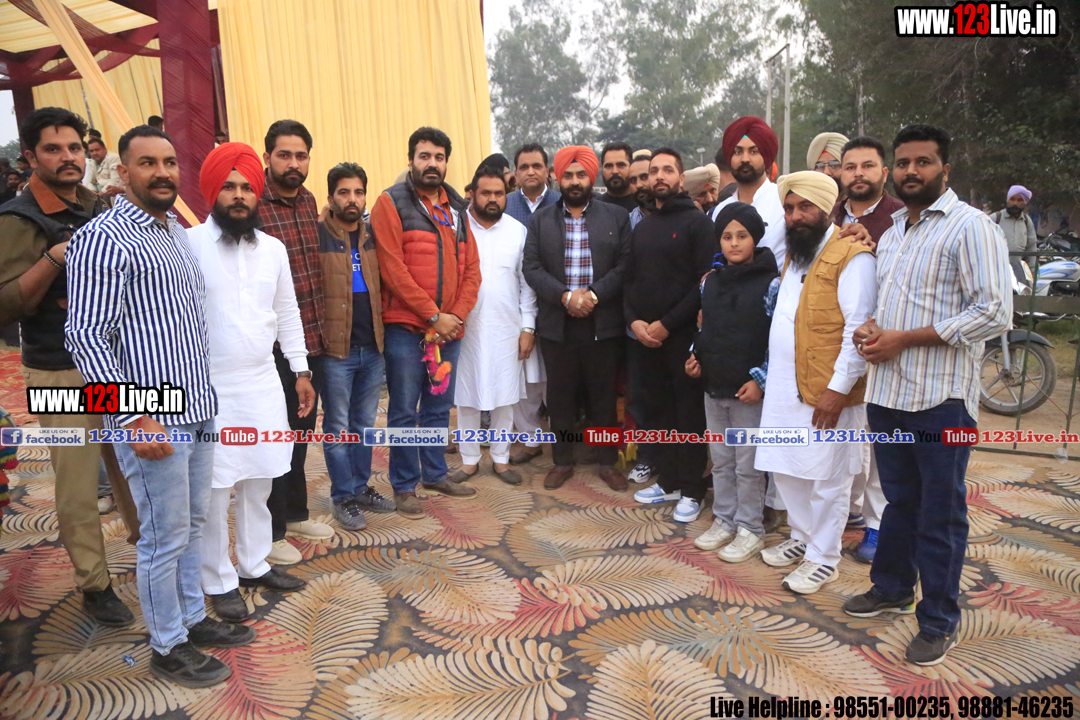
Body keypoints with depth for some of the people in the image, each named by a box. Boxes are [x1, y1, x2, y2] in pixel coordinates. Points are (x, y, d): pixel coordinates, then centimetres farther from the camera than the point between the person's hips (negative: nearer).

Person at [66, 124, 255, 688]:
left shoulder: (178, 232, 14)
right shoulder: (103, 239, -12)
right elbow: (85, 336, -16)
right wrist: (135, 418, -21)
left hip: (197, 409, 8)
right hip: (151, 420, -8)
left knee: (193, 524, 18)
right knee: (165, 535, 4)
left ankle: (193, 619, 35)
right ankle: (167, 647, 22)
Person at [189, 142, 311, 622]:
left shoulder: (273, 249, 7)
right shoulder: (188, 244, -9)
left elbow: (287, 314, 14)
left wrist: (301, 370, 13)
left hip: (264, 384, 5)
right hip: (210, 389, -5)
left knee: (259, 481, 15)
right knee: (214, 491, 4)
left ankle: (255, 565, 32)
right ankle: (219, 582, 22)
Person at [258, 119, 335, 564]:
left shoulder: (308, 202, 10)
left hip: (312, 339, 7)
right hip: (275, 344, -7)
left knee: (301, 430, 19)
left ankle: (295, 513, 36)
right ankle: (270, 531, 22)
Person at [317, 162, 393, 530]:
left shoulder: (373, 235, 8)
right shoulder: (316, 236, -7)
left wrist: (384, 334, 10)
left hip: (373, 347, 5)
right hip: (336, 349, -5)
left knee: (364, 424, 16)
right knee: (338, 428, 6)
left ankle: (361, 487, 30)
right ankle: (343, 497, 19)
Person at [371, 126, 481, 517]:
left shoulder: (456, 208, 14)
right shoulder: (391, 203, -3)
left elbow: (471, 269, 10)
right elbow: (393, 269, -12)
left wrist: (456, 315, -5)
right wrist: (434, 315, -14)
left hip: (449, 328, 5)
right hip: (405, 327, -5)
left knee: (439, 407, 15)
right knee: (405, 411, 3)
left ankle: (435, 473, 31)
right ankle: (404, 486, 16)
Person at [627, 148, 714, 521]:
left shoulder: (698, 222, -5)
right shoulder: (642, 227, 15)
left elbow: (706, 282, -12)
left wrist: (666, 324, -15)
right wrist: (634, 320, -2)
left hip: (683, 335, -6)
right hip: (645, 335, 6)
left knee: (689, 412, 2)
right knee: (657, 409, 12)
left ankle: (691, 490, 13)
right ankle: (667, 480, 24)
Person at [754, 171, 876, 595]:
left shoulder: (851, 257, -13)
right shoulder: (793, 253, 15)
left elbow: (859, 330, -18)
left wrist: (838, 389, -21)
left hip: (826, 392, -8)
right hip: (784, 387, 8)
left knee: (827, 479, 6)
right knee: (786, 470, 17)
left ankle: (823, 559, 21)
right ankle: (803, 538, 36)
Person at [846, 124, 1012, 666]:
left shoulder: (970, 227, -9)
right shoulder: (893, 231, 16)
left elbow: (994, 314, -17)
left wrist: (903, 338, -17)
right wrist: (870, 328, 2)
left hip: (941, 398, -7)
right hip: (888, 392, 7)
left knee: (941, 514, 5)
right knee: (899, 500, 20)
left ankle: (939, 622, 20)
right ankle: (892, 588, 37)